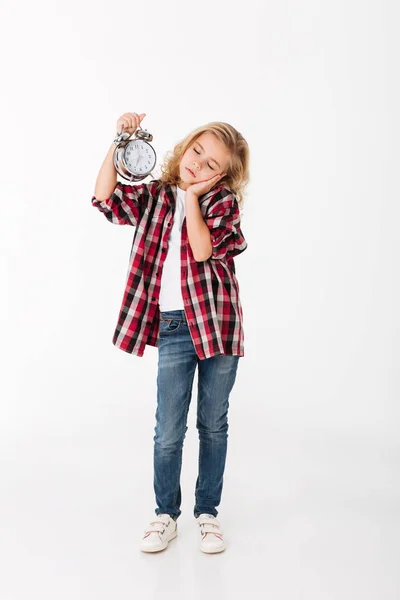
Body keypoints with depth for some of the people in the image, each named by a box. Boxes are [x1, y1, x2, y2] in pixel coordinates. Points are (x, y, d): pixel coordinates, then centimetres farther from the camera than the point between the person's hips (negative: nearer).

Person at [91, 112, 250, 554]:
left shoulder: (222, 202, 0)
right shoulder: (154, 196, 9)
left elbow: (204, 250, -16)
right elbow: (105, 198, -4)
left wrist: (191, 197, -12)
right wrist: (118, 143, -8)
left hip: (218, 323, -1)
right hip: (172, 327, 1)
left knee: (213, 425, 11)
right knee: (168, 431, 5)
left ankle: (207, 513, 30)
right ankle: (165, 514, 27)